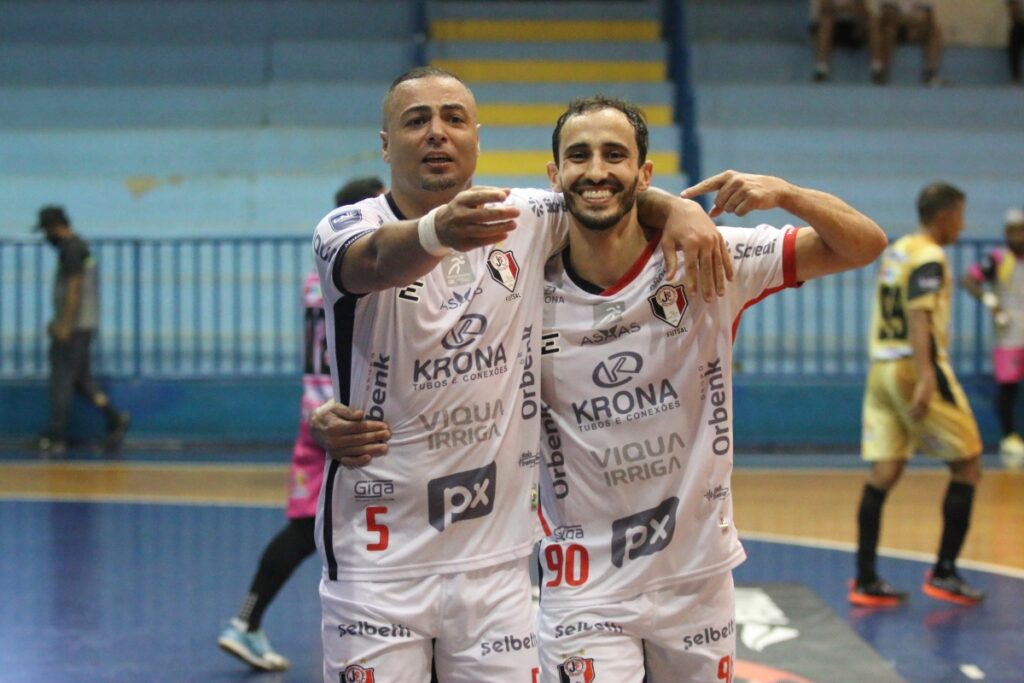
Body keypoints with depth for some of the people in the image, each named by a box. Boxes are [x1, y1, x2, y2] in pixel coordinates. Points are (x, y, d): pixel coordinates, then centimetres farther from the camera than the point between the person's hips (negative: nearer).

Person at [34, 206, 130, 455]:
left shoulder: (71, 249, -14)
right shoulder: (77, 246, 17)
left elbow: (74, 290, -20)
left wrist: (65, 325, -21)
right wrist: (58, 321, 24)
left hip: (75, 328, -10)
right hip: (81, 326, 10)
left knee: (62, 379, -6)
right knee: (80, 378, 12)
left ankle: (55, 438, -3)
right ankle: (115, 418, 7)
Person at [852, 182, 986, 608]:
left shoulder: (894, 252, 16)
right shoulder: (929, 258, -11)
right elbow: (918, 316, -23)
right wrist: (926, 377, -33)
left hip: (882, 367, 8)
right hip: (914, 368, -8)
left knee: (883, 473, 5)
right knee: (967, 467, 4)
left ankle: (865, 581, 3)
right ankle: (944, 574, 4)